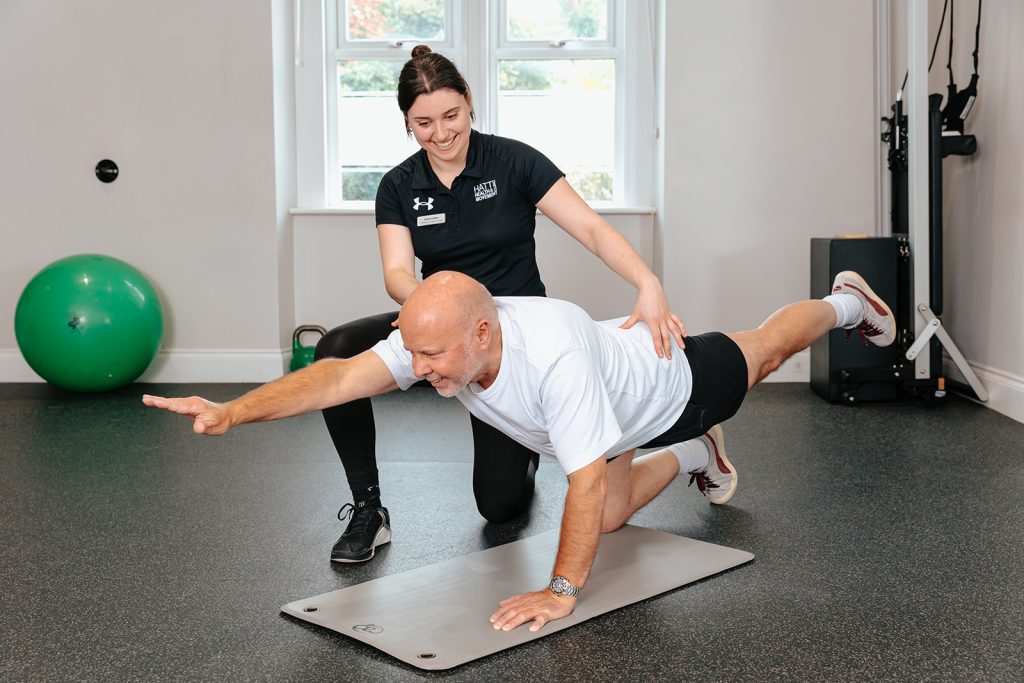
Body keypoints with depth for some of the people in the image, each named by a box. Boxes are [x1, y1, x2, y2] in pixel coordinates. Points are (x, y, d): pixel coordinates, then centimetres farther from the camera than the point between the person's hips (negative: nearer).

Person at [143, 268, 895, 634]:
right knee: (609, 520, 15)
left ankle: (848, 302, 55)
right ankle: (692, 457, 44)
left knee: (762, 349, 23)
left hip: (672, 381, -5)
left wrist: (562, 591, -43)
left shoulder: (554, 356, -51)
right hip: (615, 410, 5)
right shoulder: (435, 338, -32)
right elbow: (340, 376, -40)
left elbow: (587, 482, -46)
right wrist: (232, 411, -50)